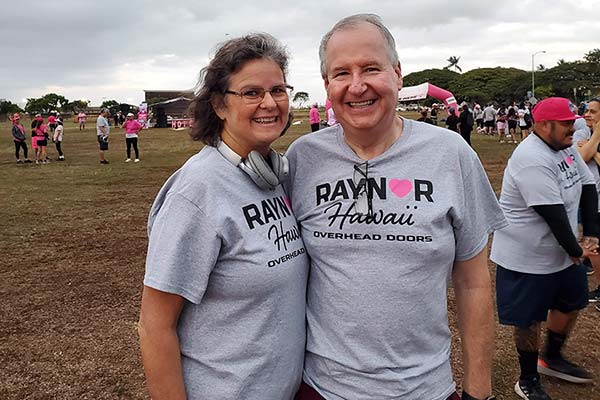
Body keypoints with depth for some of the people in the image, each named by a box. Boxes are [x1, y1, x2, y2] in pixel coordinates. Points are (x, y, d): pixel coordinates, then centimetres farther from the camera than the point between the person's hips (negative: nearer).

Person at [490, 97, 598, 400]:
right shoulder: (532, 159, -27)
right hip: (527, 258, -9)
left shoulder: (565, 147, 4)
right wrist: (575, 251, -16)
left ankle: (551, 359, 46)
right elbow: (553, 213, -28)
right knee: (529, 319, 6)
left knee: (572, 302, 23)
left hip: (562, 251, 10)